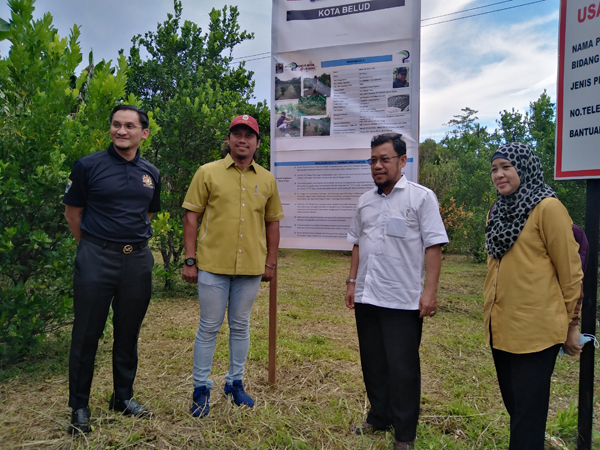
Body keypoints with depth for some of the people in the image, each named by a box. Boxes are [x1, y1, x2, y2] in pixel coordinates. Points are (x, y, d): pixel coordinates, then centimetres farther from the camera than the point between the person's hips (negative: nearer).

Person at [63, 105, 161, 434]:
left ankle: (124, 396, 30)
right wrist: (94, 246, 8)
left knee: (128, 332, 13)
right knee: (86, 334, 5)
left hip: (138, 260, 4)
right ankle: (79, 406, 22)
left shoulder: (151, 174, 7)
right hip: (96, 258, -3)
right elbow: (73, 212, 3)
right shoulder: (88, 166, -4)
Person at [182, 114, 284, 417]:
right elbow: (191, 217, -2)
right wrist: (190, 260, -7)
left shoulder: (266, 179, 8)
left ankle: (235, 382, 31)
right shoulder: (208, 173, -1)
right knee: (209, 328, 7)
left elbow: (272, 222, 12)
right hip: (213, 266, -2)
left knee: (240, 327, 14)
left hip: (251, 268, 3)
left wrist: (271, 262, 8)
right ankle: (201, 389, 22)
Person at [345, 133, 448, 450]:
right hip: (366, 297, 6)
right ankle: (379, 418, 34)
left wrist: (430, 290, -14)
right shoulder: (365, 201, 12)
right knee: (373, 363, 16)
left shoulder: (421, 197, -5)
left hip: (403, 300, -5)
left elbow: (433, 246, -9)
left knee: (402, 368, 4)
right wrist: (352, 281, 13)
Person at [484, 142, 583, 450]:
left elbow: (570, 269, -9)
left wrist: (572, 323, -5)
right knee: (512, 403, 19)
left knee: (527, 412, 3)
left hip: (535, 329, -7)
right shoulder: (498, 212, 12)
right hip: (501, 327, 7)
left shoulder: (547, 207, -10)